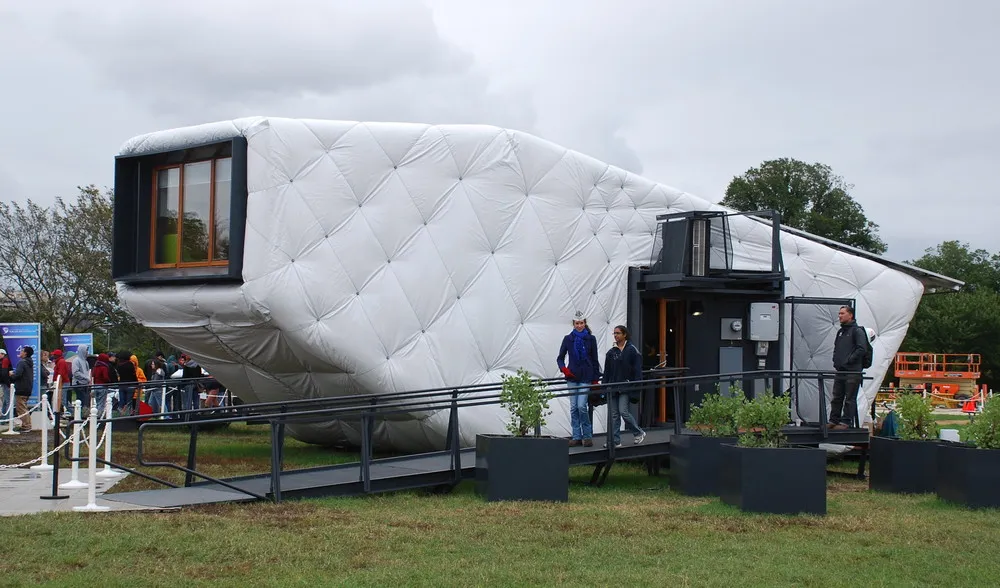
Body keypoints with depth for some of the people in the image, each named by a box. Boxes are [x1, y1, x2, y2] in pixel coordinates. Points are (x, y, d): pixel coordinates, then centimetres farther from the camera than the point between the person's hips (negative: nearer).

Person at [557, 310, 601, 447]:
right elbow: (560, 358, 10)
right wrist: (563, 368, -11)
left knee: (581, 406, -13)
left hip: (586, 377, -2)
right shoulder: (568, 339, 5)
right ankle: (577, 437, 10)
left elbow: (595, 360, 6)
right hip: (572, 377, 2)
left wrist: (595, 379, 2)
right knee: (573, 408, 3)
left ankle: (587, 436, 0)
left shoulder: (590, 339, 3)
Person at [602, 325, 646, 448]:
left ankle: (639, 433, 7)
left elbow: (637, 369, -5)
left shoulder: (632, 350, -3)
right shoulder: (611, 352, 11)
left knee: (623, 411, -13)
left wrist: (636, 386, -12)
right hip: (613, 387, 5)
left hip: (626, 388, -5)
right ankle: (615, 440, 7)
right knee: (614, 414, 3)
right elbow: (607, 372, 13)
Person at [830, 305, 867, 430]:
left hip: (853, 371, -8)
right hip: (840, 371, 8)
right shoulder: (840, 332, 19)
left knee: (850, 398, -3)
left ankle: (846, 422, -1)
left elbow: (861, 349, -15)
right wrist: (836, 360, 11)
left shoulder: (857, 331, -6)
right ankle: (834, 420, 15)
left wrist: (848, 360, -16)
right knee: (836, 398, 10)